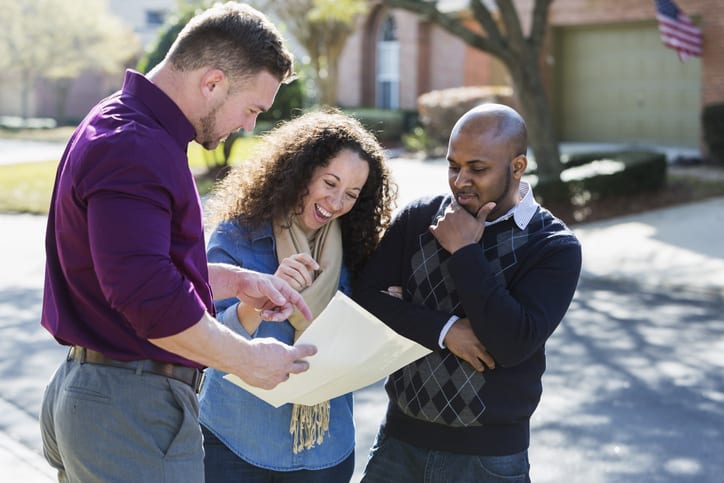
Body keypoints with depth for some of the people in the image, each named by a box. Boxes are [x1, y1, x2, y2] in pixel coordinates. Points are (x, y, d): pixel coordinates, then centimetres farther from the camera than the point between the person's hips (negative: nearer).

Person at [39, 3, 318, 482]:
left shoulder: (117, 124, 14)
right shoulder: (135, 149, -22)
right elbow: (148, 295, -30)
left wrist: (237, 281, 9)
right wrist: (249, 360, -19)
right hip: (132, 415, -10)